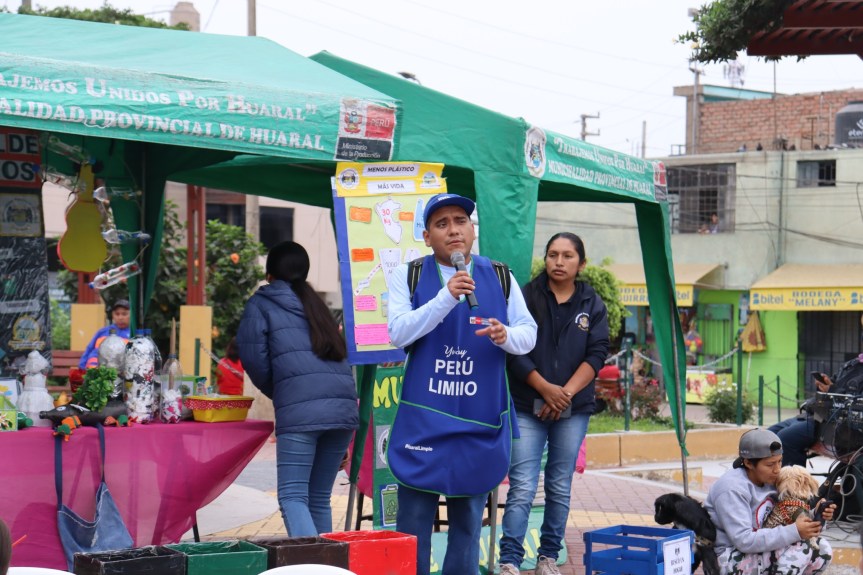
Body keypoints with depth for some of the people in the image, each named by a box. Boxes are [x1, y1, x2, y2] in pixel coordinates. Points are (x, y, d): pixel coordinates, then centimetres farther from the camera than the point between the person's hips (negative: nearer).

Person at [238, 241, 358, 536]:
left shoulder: (260, 304, 12)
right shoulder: (316, 304, 28)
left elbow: (254, 359, 3)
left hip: (299, 411, -6)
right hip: (344, 407, 6)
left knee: (293, 497, -7)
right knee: (319, 498, 14)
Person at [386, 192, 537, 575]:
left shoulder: (500, 278, 7)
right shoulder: (408, 277, 2)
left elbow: (529, 335, 7)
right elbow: (398, 333, -12)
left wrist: (506, 336, -17)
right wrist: (446, 298, -21)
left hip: (479, 422, 2)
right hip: (424, 418, -2)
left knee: (468, 521, 9)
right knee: (414, 519, 0)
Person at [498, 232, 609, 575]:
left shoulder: (592, 305, 7)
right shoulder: (526, 297, 0)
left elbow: (596, 354, 0)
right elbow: (514, 352, -5)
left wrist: (566, 393, -11)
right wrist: (545, 388, -12)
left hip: (574, 409, 3)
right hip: (527, 408, -3)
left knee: (560, 489, 8)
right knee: (522, 488, -9)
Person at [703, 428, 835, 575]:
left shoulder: (771, 480, 2)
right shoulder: (732, 489, -22)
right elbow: (744, 541, -29)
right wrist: (795, 532, -32)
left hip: (759, 552, 9)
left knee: (822, 550, -3)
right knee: (798, 549, -24)